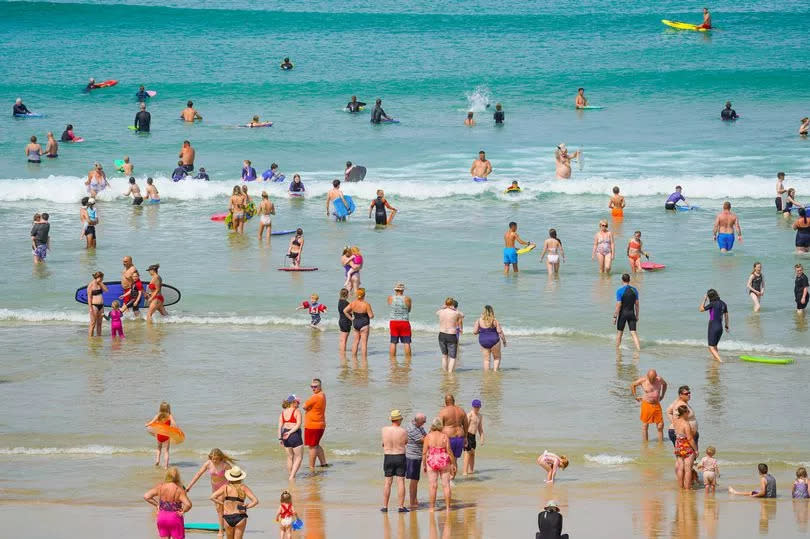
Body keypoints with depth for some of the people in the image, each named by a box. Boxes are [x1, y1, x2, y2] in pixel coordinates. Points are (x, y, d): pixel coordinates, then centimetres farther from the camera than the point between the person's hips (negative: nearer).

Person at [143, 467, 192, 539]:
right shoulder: (179, 490, -16)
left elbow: (146, 496, -5)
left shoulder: (160, 487, -6)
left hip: (162, 517, 4)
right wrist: (183, 511, -8)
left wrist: (157, 504, 2)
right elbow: (188, 505, -27)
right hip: (175, 519, -4)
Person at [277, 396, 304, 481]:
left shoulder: (283, 412, 8)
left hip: (285, 436, 6)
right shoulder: (297, 411, -8)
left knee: (290, 457, 20)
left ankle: (290, 475, 27)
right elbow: (299, 424, -21)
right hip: (295, 435, -6)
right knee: (299, 457, 5)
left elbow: (280, 426, 2)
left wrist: (280, 438, 1)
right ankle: (292, 476, -7)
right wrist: (290, 432, -22)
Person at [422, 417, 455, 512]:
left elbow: (424, 452, -4)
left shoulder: (428, 436, -4)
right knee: (446, 485, 6)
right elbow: (449, 451, -5)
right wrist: (453, 464, 4)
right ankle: (447, 507, 7)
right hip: (444, 461, 0)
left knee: (433, 486, 5)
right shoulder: (444, 436, -4)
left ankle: (432, 508, 7)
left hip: (432, 462, 0)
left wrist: (424, 465, 6)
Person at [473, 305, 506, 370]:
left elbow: (474, 332, -5)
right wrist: (504, 341, 2)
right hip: (494, 341, -1)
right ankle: (495, 370, 3)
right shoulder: (495, 321, -9)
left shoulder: (479, 321, -7)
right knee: (497, 358, 16)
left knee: (486, 359, 12)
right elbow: (500, 332, -9)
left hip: (483, 342, 1)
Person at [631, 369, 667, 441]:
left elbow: (665, 384, 22)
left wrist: (662, 396, 17)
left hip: (657, 405, 2)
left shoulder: (659, 380, -2)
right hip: (646, 405, -2)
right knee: (645, 426, 3)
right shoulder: (643, 380, -10)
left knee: (660, 426, -2)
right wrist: (635, 397, 5)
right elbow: (632, 385, 6)